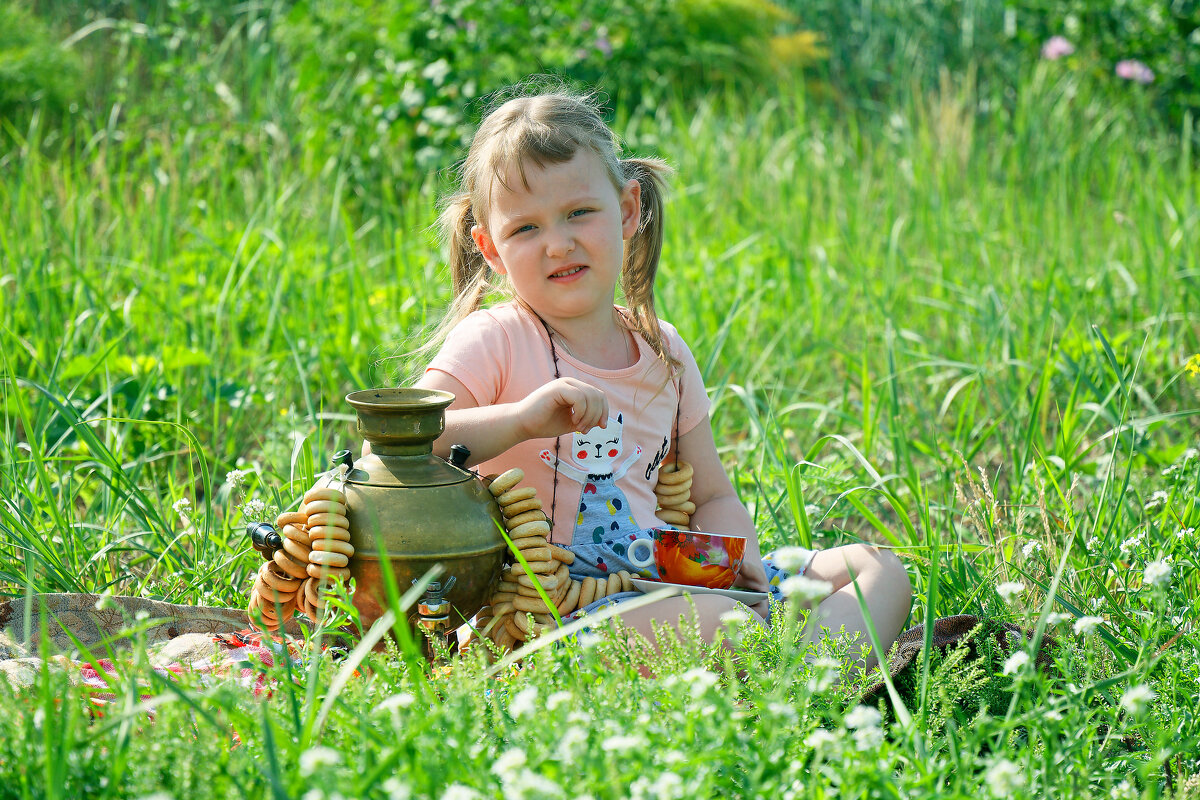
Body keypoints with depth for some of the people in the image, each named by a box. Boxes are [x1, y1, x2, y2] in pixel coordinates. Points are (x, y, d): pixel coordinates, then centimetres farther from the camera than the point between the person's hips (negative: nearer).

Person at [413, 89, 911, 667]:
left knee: (877, 569, -1)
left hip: (665, 577, 8)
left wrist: (736, 556, -3)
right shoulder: (491, 343, -5)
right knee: (714, 621, -38)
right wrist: (523, 419, -32)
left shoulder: (664, 353, 13)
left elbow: (712, 497, 20)